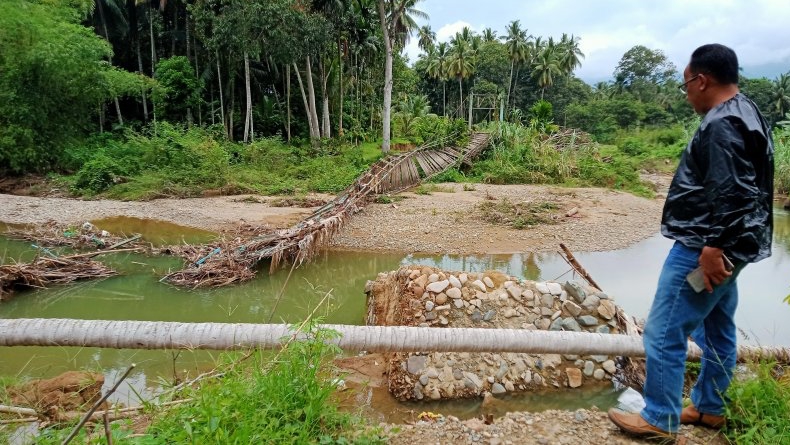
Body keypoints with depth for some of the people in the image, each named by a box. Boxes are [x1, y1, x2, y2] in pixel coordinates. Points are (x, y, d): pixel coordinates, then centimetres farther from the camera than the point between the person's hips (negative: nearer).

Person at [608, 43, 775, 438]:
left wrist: (711, 247, -26)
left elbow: (729, 193, -27)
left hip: (702, 248, -11)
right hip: (724, 247, 11)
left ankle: (659, 419, 7)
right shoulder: (745, 113, 16)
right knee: (717, 330, 18)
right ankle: (708, 408, 32)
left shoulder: (722, 124, -18)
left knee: (663, 332, -4)